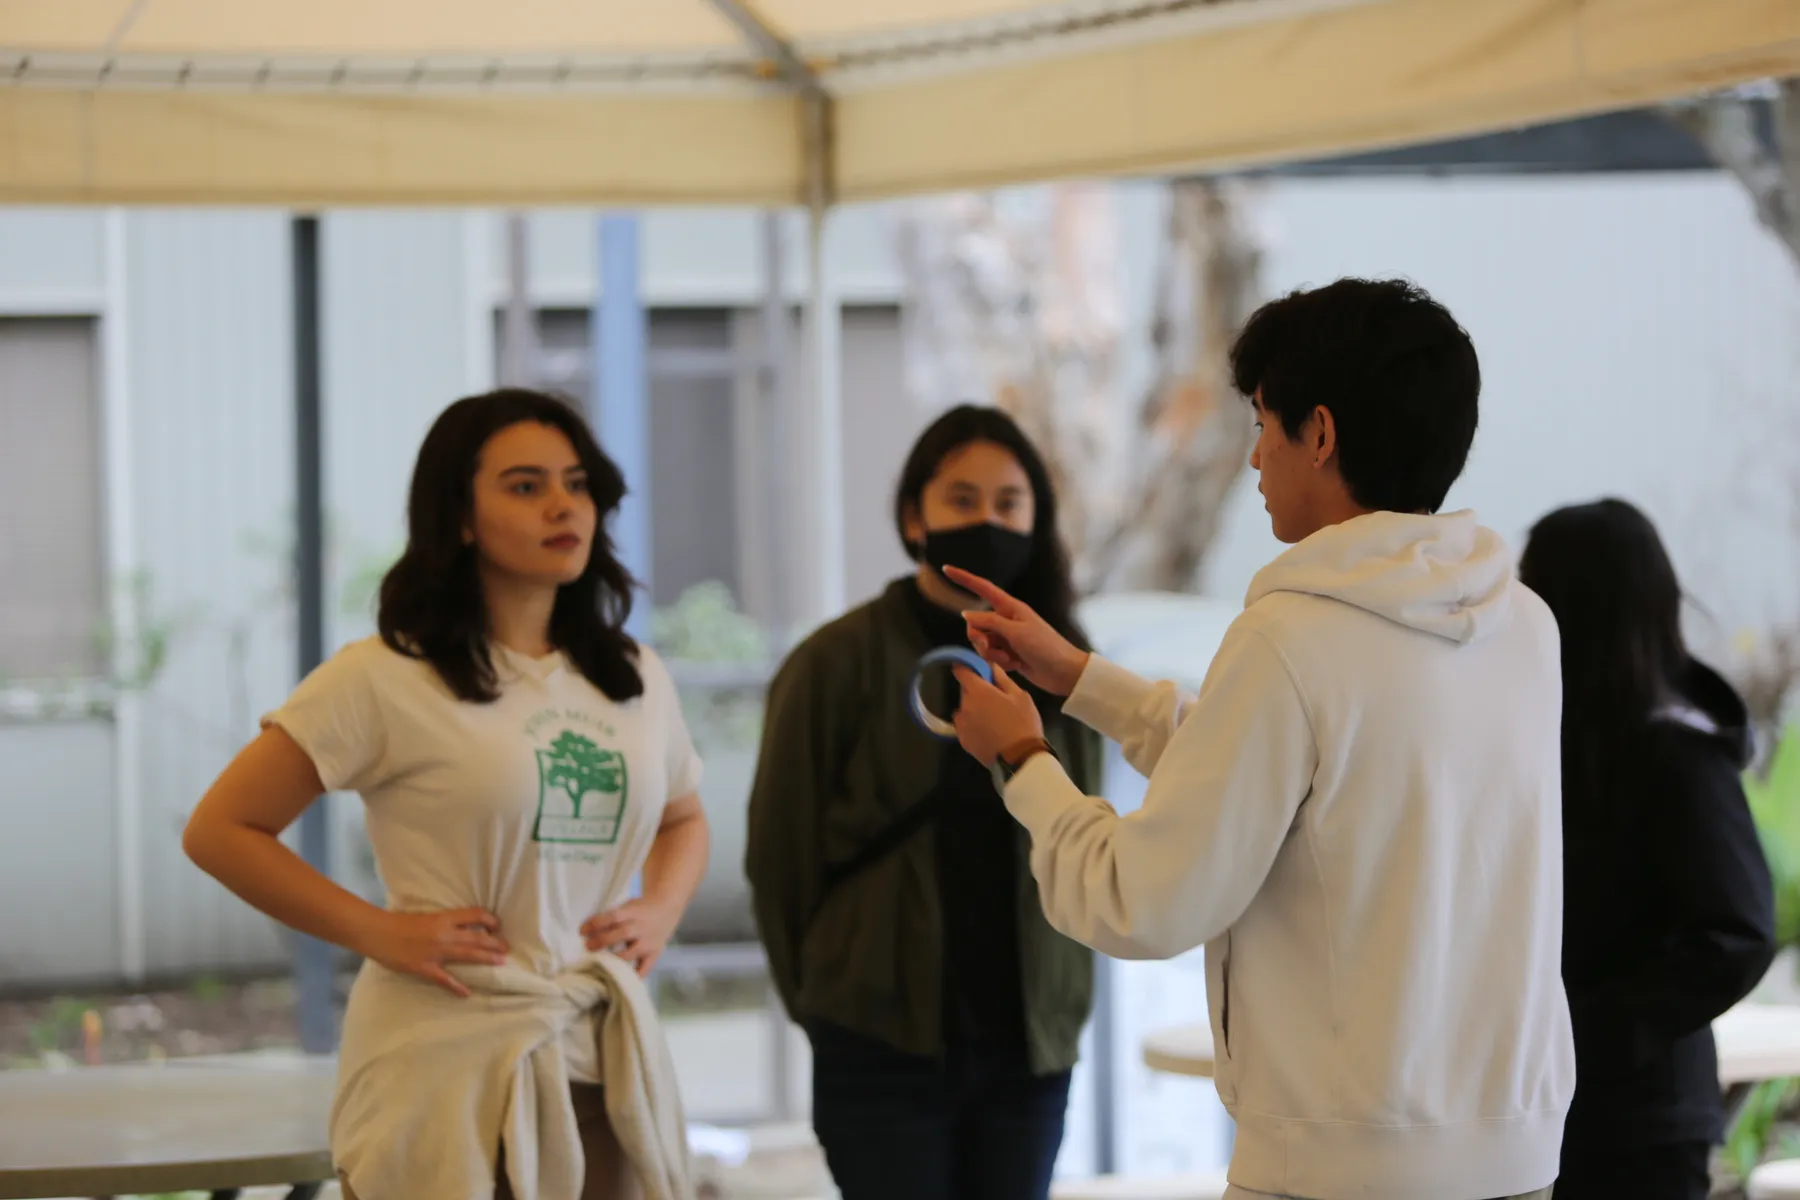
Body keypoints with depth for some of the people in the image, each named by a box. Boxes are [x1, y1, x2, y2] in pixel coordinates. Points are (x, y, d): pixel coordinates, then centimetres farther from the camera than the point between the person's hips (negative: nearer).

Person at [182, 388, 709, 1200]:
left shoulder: (637, 683, 11)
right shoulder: (384, 679, -6)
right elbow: (220, 830, -5)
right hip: (449, 1067, -5)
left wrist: (661, 910, 9)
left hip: (602, 1061, 5)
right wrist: (376, 931, -12)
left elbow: (683, 819, 30)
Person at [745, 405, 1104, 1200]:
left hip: (1030, 1044, 4)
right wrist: (828, 999, 7)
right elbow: (780, 850, 0)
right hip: (886, 1046, -4)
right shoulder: (842, 662, -5)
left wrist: (1062, 993, 11)